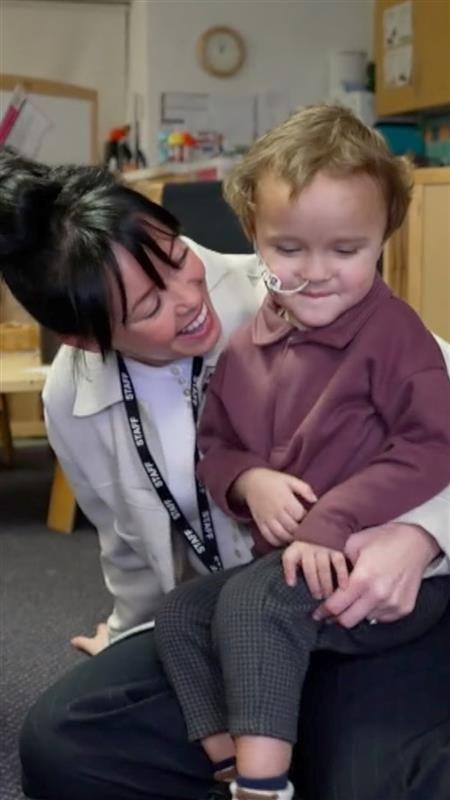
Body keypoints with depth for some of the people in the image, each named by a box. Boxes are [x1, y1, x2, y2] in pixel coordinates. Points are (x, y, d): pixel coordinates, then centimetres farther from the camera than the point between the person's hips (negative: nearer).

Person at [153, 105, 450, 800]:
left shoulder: (390, 331, -12)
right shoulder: (244, 348, 7)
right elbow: (215, 446, 14)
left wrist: (332, 522, -26)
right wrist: (248, 481, -11)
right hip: (290, 562, 8)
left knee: (253, 600, -28)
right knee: (180, 613, -1)